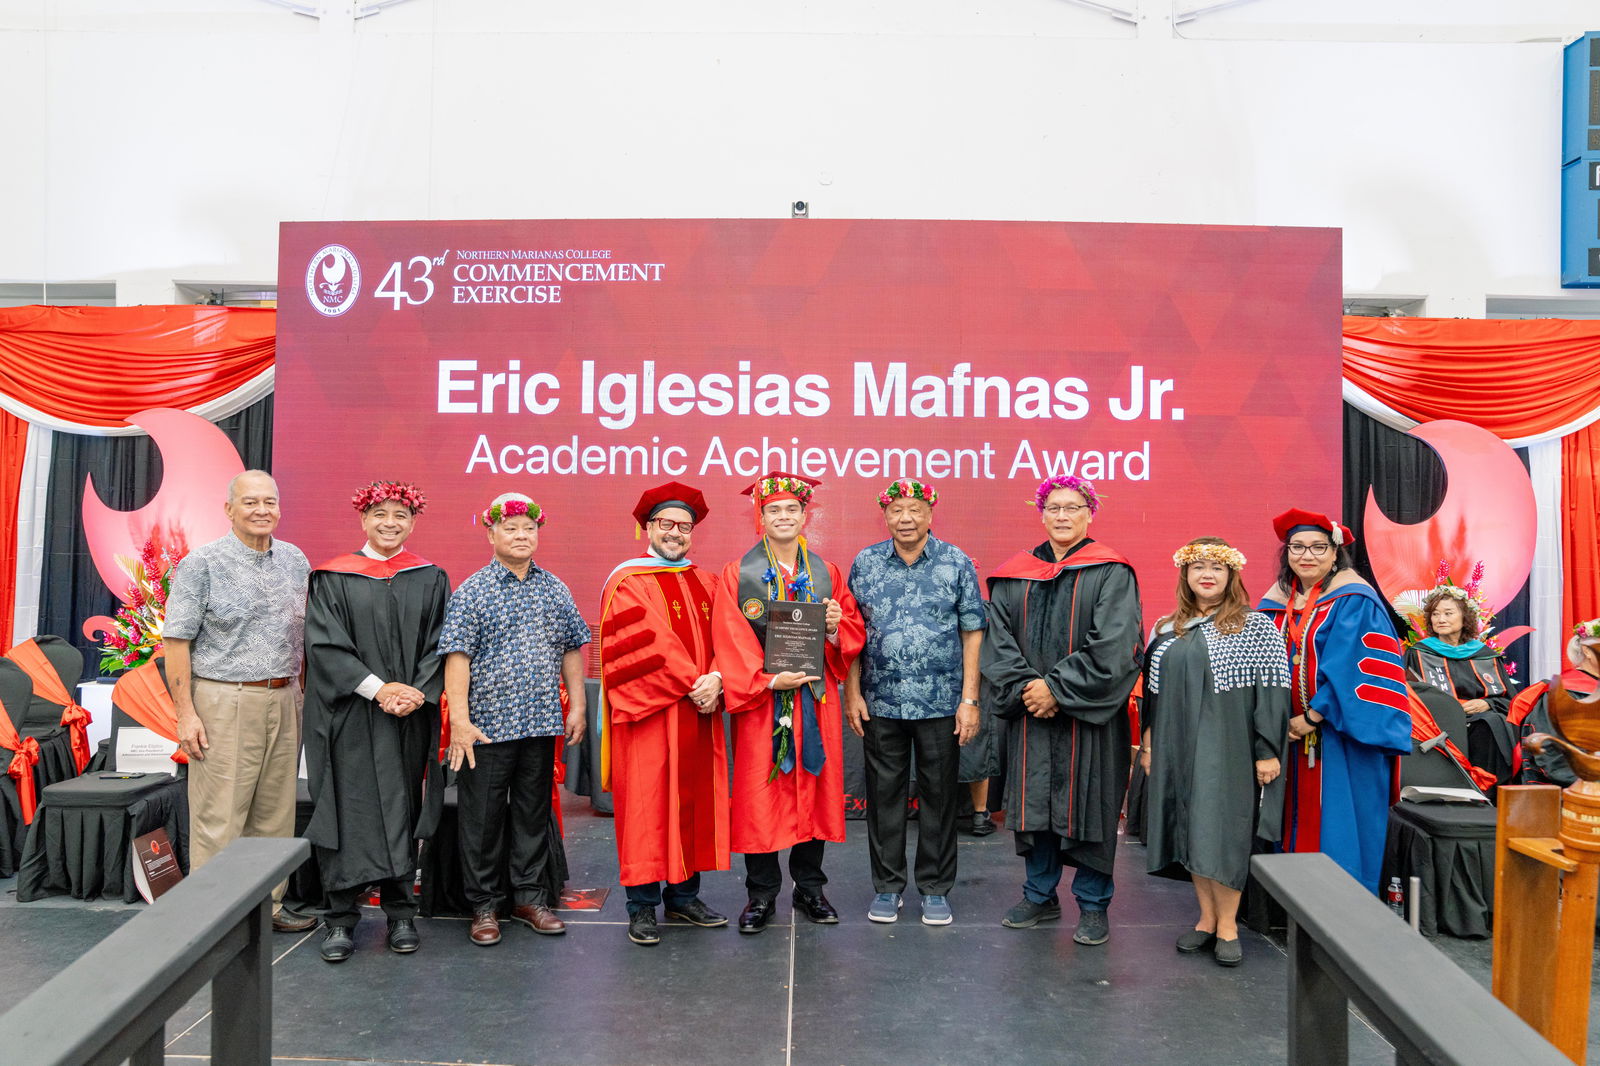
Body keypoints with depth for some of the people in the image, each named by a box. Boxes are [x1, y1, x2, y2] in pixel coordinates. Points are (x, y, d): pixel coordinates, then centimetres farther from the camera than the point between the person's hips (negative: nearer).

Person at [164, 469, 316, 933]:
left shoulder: (295, 561, 11)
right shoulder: (202, 564, -5)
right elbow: (176, 641, -7)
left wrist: (306, 694, 12)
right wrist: (186, 714, -12)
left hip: (284, 702, 5)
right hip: (224, 703, -5)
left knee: (276, 814, 11)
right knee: (219, 817, -2)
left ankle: (269, 906, 23)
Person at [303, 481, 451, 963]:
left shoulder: (430, 580, 8)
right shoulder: (332, 578, 2)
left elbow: (439, 646, 4)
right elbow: (324, 643, -7)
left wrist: (417, 693, -12)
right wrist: (377, 689, -15)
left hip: (410, 719, 2)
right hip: (348, 719, -2)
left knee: (402, 810, 7)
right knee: (347, 810, -1)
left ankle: (401, 914, 16)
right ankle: (341, 919, 9)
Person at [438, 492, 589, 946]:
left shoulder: (555, 589, 9)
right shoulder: (472, 591, -4)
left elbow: (571, 650, 14)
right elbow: (457, 656, -9)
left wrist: (577, 707, 9)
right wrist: (459, 720, -16)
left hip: (541, 722, 4)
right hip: (487, 724, -4)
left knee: (534, 812, 12)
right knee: (483, 818, 5)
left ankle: (530, 896, 24)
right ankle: (484, 905, 18)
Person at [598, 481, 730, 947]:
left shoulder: (705, 584, 15)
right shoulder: (628, 583, -4)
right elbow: (649, 644, -14)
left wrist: (717, 680, -12)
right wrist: (695, 684, -16)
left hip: (699, 714, 6)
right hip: (649, 715, -5)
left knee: (694, 803, 9)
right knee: (646, 806, -2)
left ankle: (684, 895, 21)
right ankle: (642, 907, 7)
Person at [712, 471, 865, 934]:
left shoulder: (826, 573, 9)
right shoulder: (737, 574, 1)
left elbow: (855, 631, 10)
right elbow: (731, 641, -7)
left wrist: (836, 626, -12)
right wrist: (768, 679, -18)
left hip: (815, 700, 3)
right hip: (759, 700, -2)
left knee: (813, 790, 8)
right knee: (759, 796, 1)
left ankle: (809, 888, 23)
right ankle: (761, 895, 15)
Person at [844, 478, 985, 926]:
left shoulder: (957, 563, 0)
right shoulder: (865, 564, 4)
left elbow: (972, 634, 0)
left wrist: (969, 699, -5)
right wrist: (853, 692, 1)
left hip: (941, 703, -1)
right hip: (880, 703, 1)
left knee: (939, 795, 7)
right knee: (884, 794, 8)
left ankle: (935, 889, 21)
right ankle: (887, 887, 22)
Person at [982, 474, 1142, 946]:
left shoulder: (1112, 574, -3)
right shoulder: (1014, 575, 8)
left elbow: (1113, 646, -12)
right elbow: (998, 639, 4)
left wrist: (1058, 688, -16)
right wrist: (1023, 686, -11)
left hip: (1089, 716, -3)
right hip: (1030, 714, 3)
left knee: (1089, 805, 3)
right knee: (1035, 803, 9)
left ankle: (1093, 905, 17)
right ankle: (1040, 897, 24)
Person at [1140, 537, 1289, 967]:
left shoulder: (1256, 626, -4)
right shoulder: (1167, 629, 10)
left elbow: (1272, 691, -8)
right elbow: (1151, 690, 14)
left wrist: (1268, 751, -13)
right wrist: (1148, 743, 10)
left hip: (1228, 749, -5)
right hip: (1179, 748, 5)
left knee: (1224, 831, -3)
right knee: (1190, 830, 8)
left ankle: (1227, 924, 10)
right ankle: (1207, 917, 20)